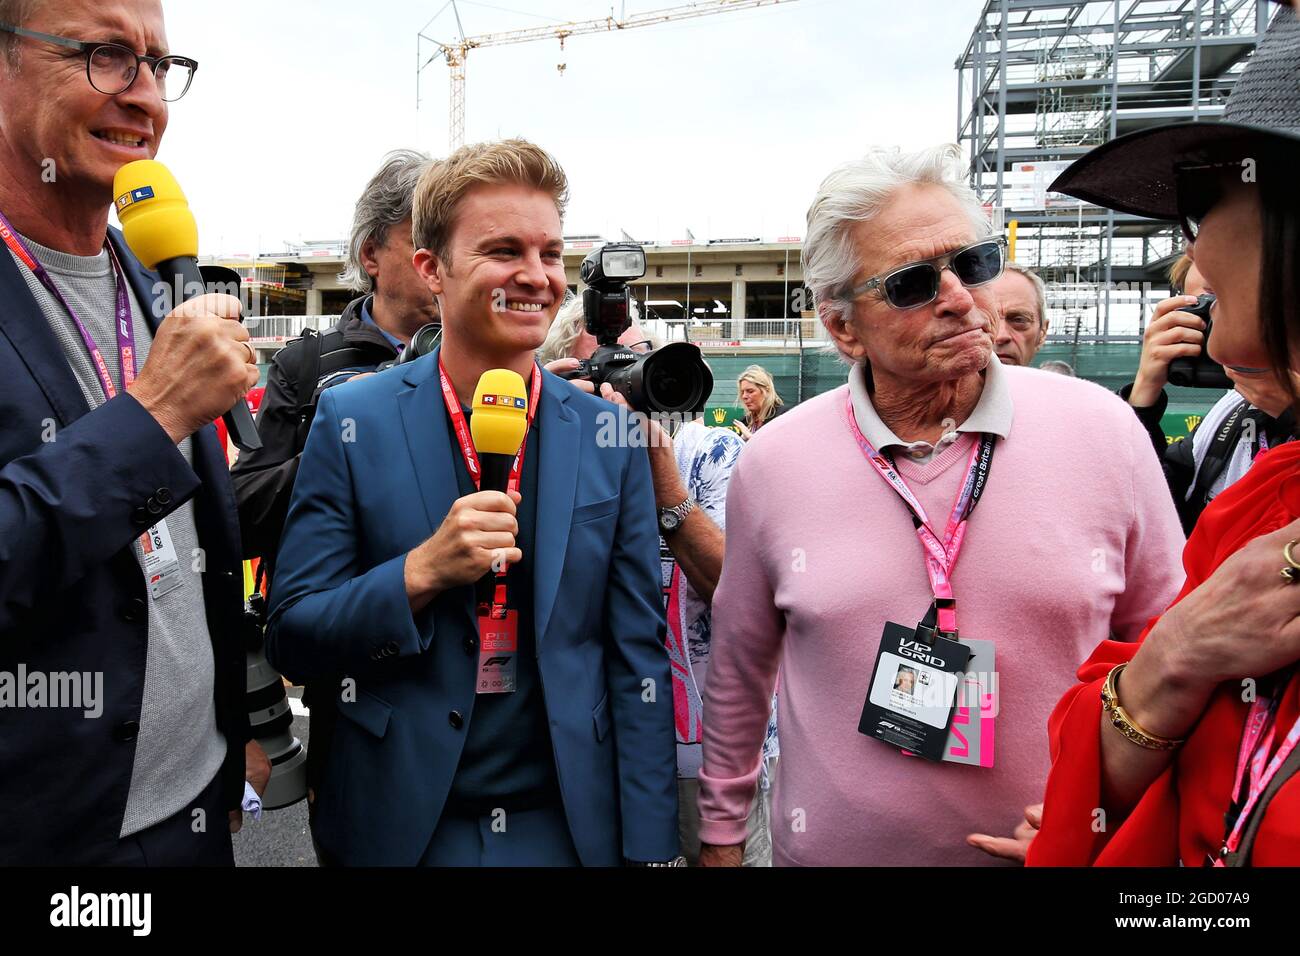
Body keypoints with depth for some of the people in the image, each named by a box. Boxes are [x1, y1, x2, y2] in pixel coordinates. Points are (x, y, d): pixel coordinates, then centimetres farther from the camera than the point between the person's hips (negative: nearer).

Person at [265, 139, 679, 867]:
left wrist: (651, 848, -5)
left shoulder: (610, 437, -5)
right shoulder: (351, 421, -8)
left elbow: (639, 656, -3)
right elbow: (291, 640, -6)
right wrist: (421, 571, -22)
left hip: (570, 825, 1)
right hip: (403, 826, 0)